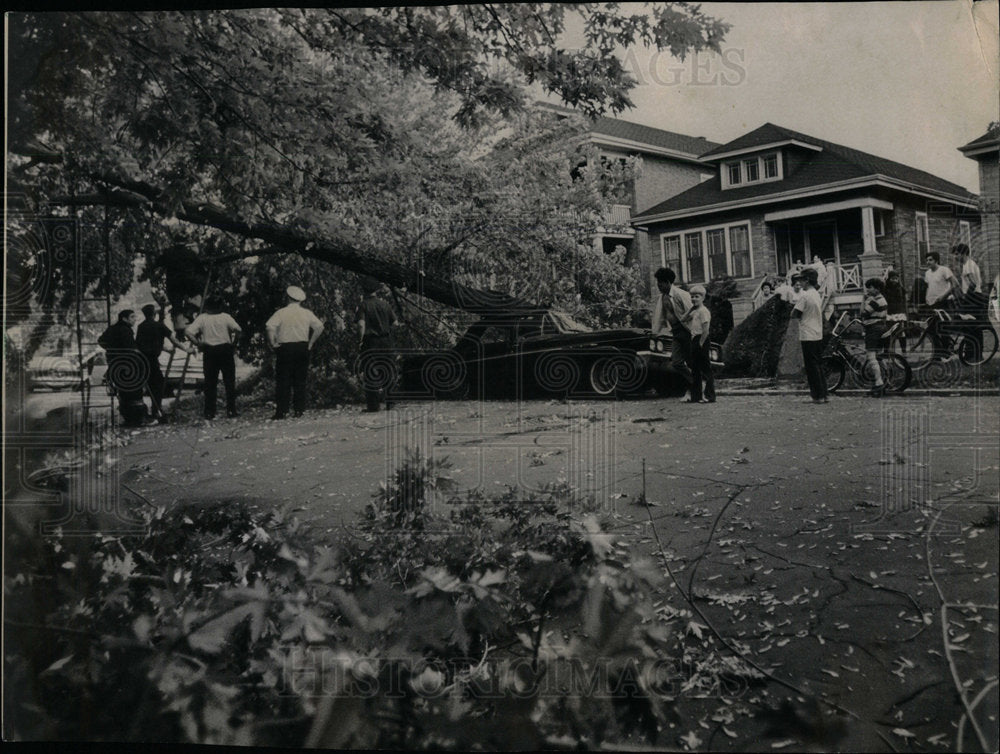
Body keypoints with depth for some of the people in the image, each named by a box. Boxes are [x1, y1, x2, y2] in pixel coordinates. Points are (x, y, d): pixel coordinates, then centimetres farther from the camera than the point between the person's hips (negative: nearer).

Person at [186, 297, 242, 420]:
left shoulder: (201, 318, 0)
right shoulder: (225, 317, -2)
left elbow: (189, 332, -10)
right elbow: (238, 330, -15)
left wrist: (198, 343, 0)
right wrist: (233, 342, -2)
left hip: (209, 352, 1)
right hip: (226, 350, -1)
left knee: (210, 383, 7)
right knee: (229, 382, 6)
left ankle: (209, 413, 7)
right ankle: (231, 411, 5)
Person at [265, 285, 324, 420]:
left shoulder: (281, 313, -4)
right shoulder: (307, 313, 6)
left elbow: (270, 327, -17)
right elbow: (319, 327, 2)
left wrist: (272, 343, -7)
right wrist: (310, 343, 7)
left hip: (285, 348, -3)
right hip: (302, 347, 3)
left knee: (283, 381, 0)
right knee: (300, 381, 8)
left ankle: (282, 411, -3)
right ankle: (299, 410, 7)